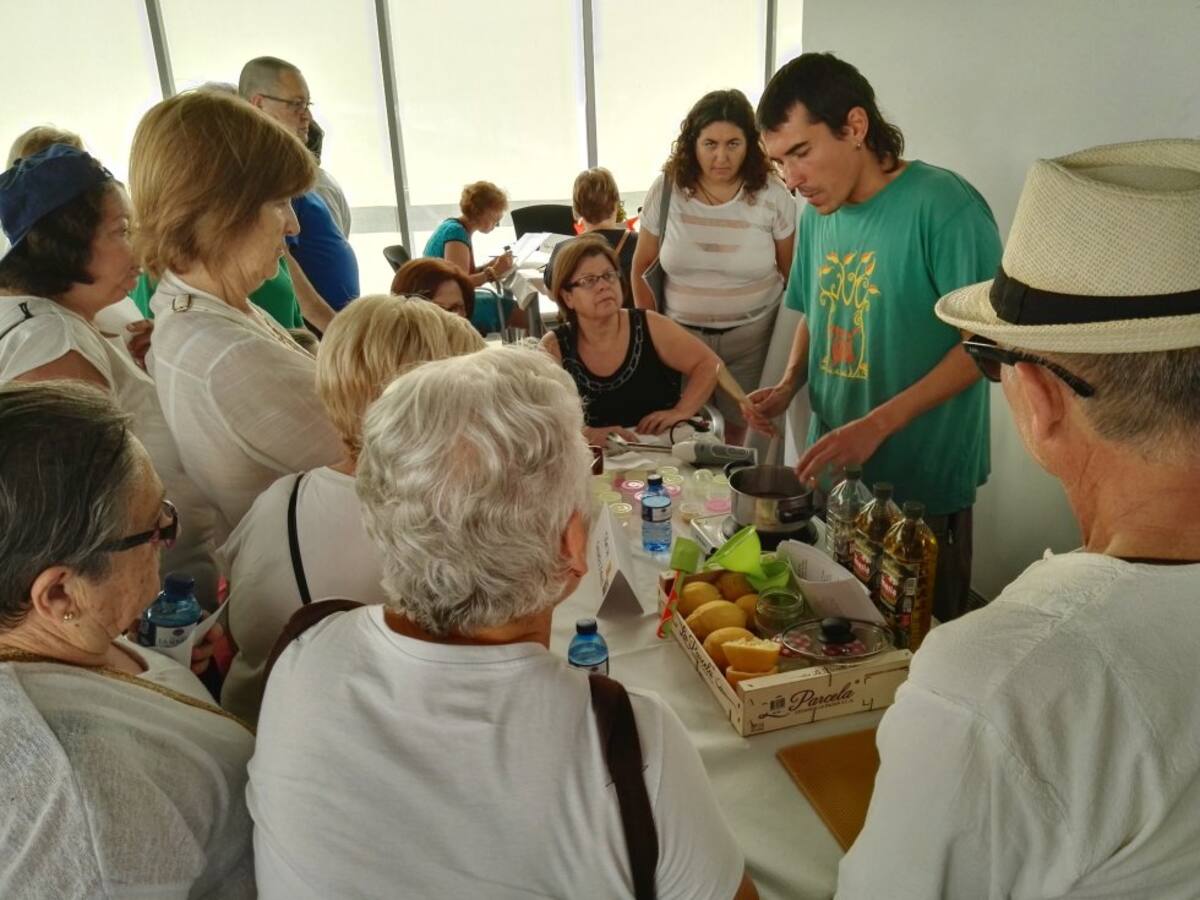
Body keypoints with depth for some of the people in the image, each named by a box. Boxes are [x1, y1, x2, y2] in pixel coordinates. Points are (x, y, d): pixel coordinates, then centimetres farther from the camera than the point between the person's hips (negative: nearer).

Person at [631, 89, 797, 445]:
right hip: (680, 335, 1)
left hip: (751, 337, -1)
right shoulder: (666, 190, -5)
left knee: (735, 433, 11)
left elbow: (794, 274, 0)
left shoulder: (772, 196, -8)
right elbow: (642, 267, 4)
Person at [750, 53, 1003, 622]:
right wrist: (788, 386, -1)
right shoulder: (817, 213, 6)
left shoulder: (942, 206, -17)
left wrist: (877, 425, -25)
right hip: (833, 472, 6)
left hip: (922, 484, -6)